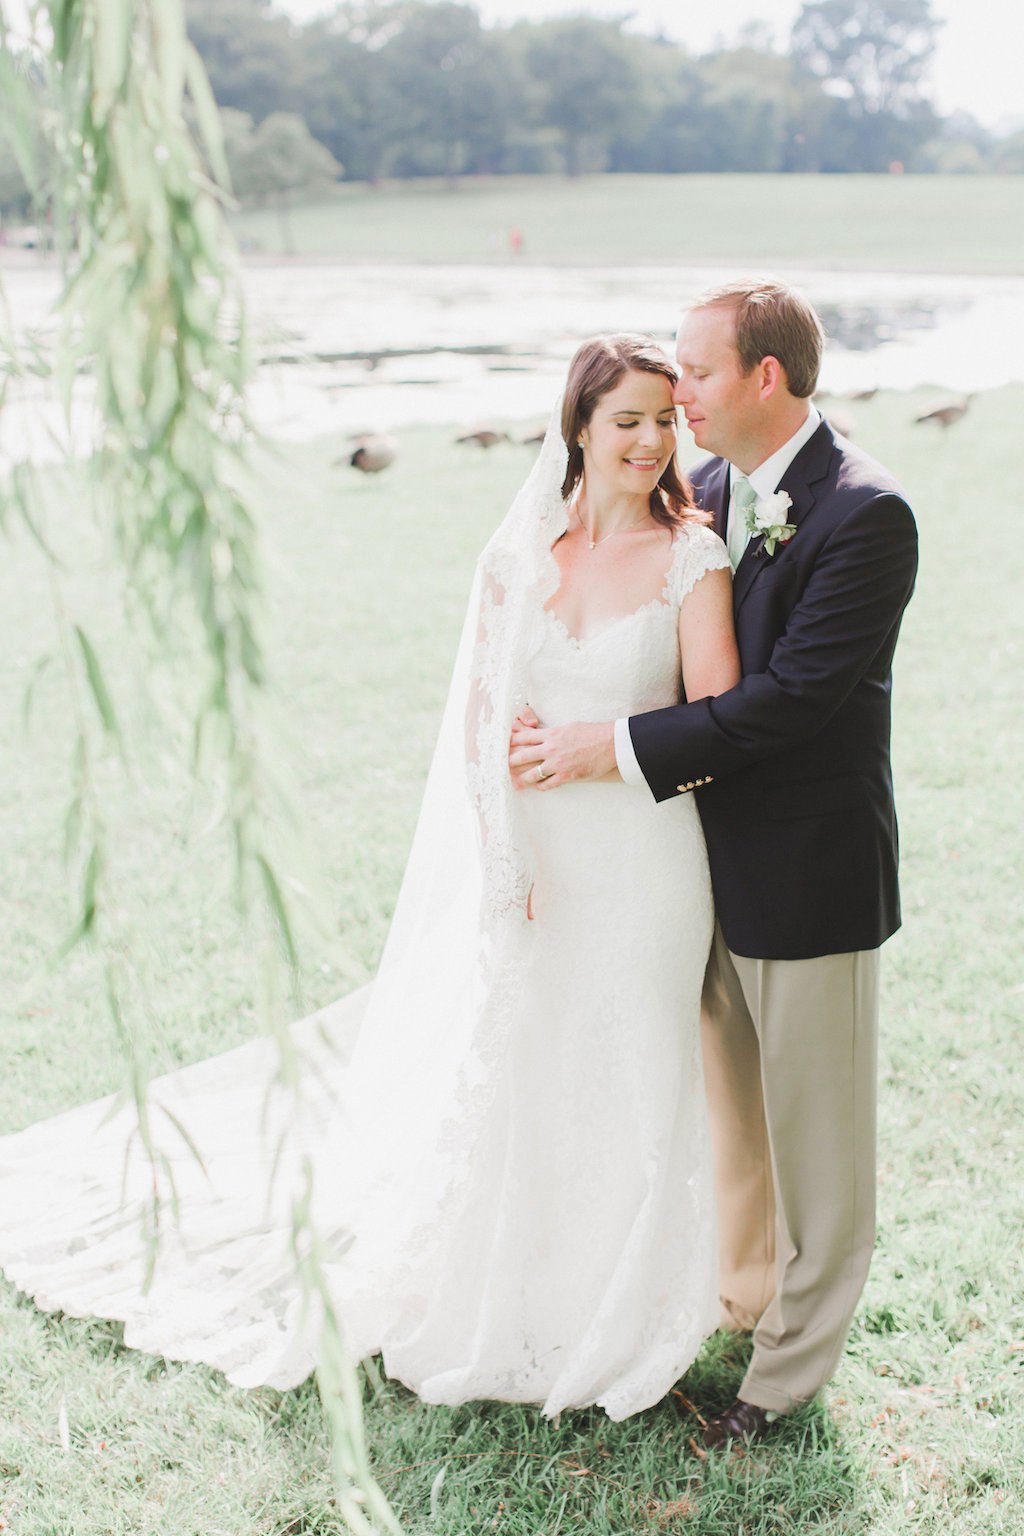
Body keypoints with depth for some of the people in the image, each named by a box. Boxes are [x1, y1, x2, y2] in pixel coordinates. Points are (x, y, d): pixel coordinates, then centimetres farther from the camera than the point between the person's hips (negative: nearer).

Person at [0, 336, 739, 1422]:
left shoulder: (692, 559, -5)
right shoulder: (518, 552, 2)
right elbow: (481, 715, -1)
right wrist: (501, 863, -10)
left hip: (640, 873, -2)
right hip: (528, 862, 2)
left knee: (627, 1097, 8)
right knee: (496, 1085, 11)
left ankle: (610, 1326, 30)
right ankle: (493, 1319, 33)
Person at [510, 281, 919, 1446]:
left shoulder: (864, 513, -19)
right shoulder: (708, 492, 5)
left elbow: (793, 693, -25)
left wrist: (616, 747, -24)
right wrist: (562, 726, -5)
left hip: (808, 874, -7)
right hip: (714, 863, 8)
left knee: (811, 1124, 9)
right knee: (730, 1104, 22)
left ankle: (793, 1365, 25)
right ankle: (747, 1292, 43)